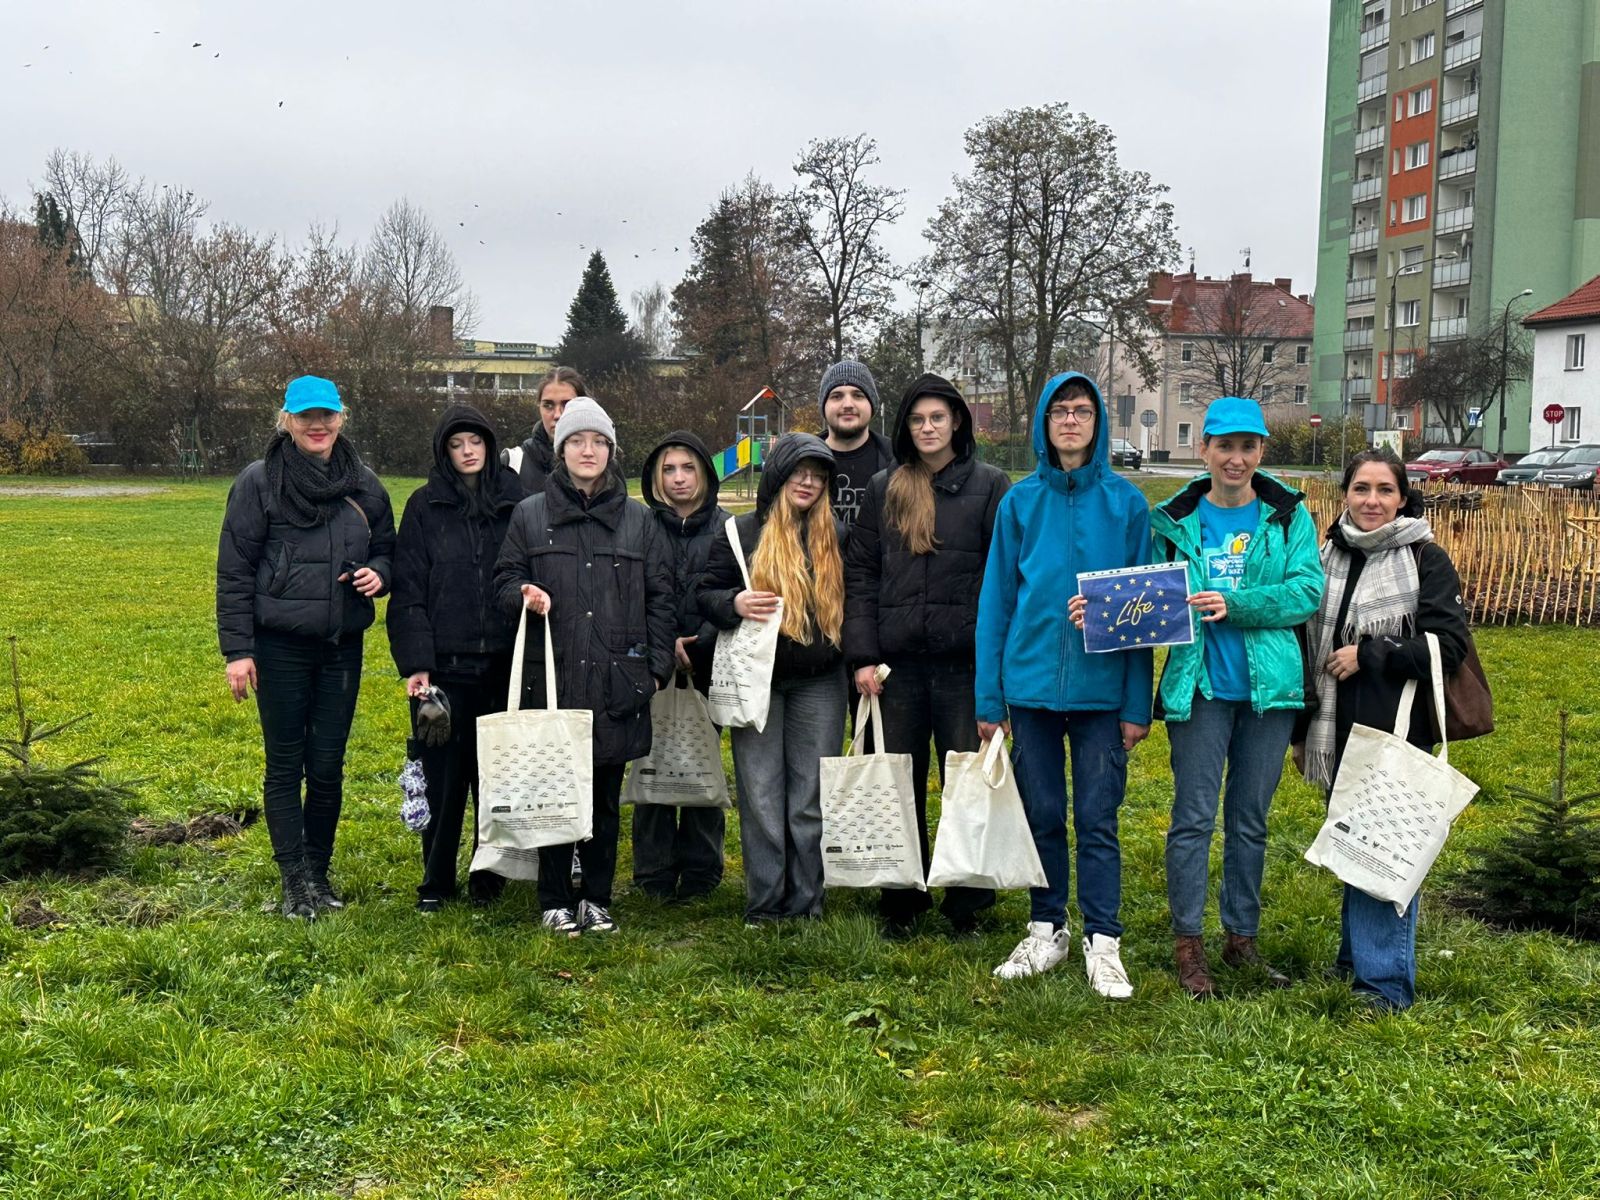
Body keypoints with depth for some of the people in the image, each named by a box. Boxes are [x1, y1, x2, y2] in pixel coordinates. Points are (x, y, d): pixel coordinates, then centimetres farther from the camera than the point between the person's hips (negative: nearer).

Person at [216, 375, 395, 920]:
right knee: (285, 765, 3)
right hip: (281, 645, -3)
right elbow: (234, 571, -3)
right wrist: (237, 650, -8)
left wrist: (379, 572, -6)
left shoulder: (364, 485, 7)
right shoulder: (258, 482, -3)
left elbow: (387, 549, 19)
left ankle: (319, 870, 22)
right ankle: (294, 879, 11)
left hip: (342, 646, 3)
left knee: (328, 767, 7)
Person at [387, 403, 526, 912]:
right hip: (444, 664, -1)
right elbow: (408, 591, -1)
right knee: (444, 776, 3)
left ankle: (489, 875, 22)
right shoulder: (425, 507, 3)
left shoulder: (516, 501, 6)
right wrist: (414, 663, -10)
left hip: (503, 662, 1)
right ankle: (436, 881, 16)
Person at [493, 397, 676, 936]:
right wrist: (524, 595, -13)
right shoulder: (530, 514, 7)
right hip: (551, 677, -1)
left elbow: (659, 597, 10)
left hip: (617, 679, 1)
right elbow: (504, 578, 10)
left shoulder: (639, 520, 9)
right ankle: (556, 900, 15)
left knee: (605, 795, 7)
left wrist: (657, 666, 4)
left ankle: (597, 898, 19)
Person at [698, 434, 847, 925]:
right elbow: (705, 594, 4)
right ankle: (764, 904, 9)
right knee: (761, 797, 1)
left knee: (812, 797, 4)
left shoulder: (835, 536, 10)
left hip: (819, 685, 2)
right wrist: (734, 604, -17)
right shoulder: (742, 533, 2)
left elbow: (849, 603, 18)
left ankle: (807, 902, 13)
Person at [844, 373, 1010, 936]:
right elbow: (860, 573, 8)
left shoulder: (990, 486, 1)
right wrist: (862, 655, -1)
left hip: (964, 660, -3)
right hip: (898, 661, 3)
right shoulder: (883, 488, 10)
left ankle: (967, 903, 16)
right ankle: (901, 901, 21)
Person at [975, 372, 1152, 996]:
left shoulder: (1125, 502, -1)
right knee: (1042, 816, 11)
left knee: (1097, 820, 2)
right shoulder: (1021, 500, 2)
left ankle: (1103, 944, 12)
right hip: (1033, 682, 2)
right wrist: (990, 697, 1)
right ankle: (1046, 932, 24)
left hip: (1102, 687, -1)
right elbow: (996, 599, 4)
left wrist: (1138, 704, -4)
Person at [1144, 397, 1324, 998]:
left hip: (1269, 686, 1)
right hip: (1198, 685, -1)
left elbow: (1307, 590, -8)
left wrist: (1234, 604, -20)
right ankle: (1188, 943, 10)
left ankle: (1242, 937, 25)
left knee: (1250, 820, 12)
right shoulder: (1175, 520, 3)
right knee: (1193, 817, -1)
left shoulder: (1289, 515, 3)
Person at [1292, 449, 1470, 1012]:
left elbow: (1448, 646, -10)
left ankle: (1385, 979, 1)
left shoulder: (1426, 560, -5)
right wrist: (1301, 731, 17)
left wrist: (1368, 655, -15)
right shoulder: (1328, 558, 10)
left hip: (1398, 734, -5)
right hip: (1338, 733, 5)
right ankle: (1356, 954, 30)